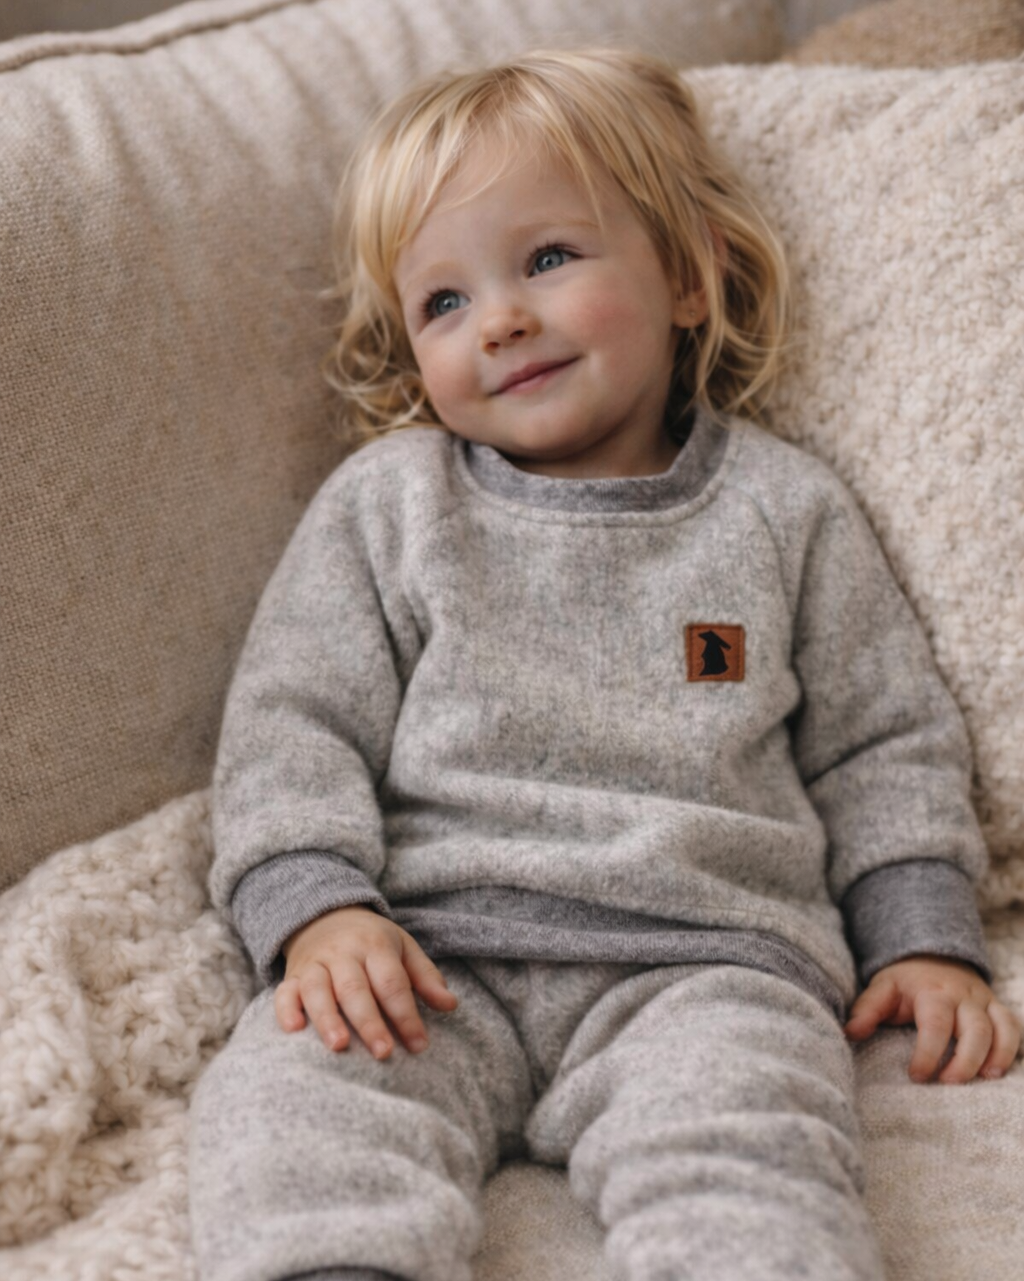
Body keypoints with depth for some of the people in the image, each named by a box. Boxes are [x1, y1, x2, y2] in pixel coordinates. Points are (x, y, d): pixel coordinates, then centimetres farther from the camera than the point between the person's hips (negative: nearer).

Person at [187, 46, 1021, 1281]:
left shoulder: (784, 507, 16)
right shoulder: (383, 503, 15)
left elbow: (886, 739, 20)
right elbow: (291, 719, 10)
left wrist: (924, 938, 8)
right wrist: (315, 906, -6)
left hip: (703, 957, 0)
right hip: (434, 952, 1)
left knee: (738, 1152, -31)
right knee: (290, 1090, -28)